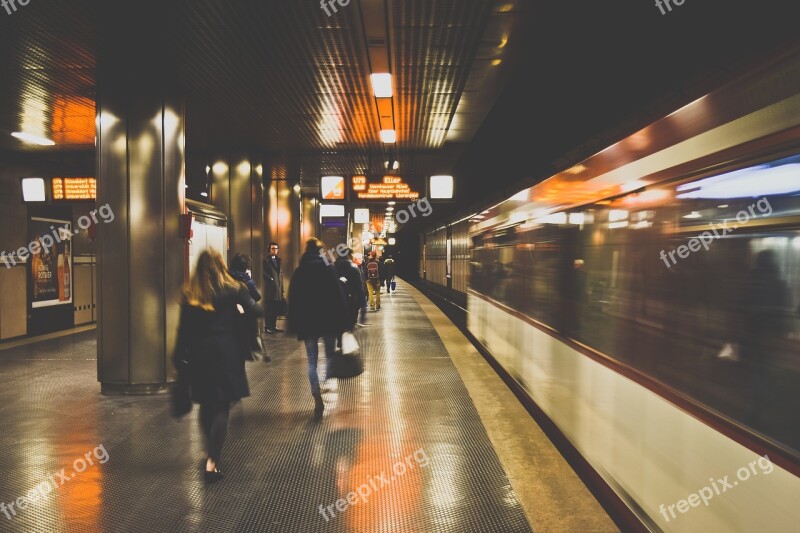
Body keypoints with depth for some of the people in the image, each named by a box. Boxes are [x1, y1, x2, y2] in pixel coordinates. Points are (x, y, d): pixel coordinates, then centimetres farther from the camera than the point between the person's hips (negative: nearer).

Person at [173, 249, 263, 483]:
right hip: (226, 352, -2)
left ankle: (210, 451, 30)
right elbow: (257, 311, -8)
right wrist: (241, 306, 13)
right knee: (221, 407, 0)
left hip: (198, 354, 3)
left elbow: (184, 328, 0)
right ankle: (212, 462, -8)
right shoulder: (233, 290, -4)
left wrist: (180, 359, 5)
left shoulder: (190, 295, 2)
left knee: (206, 405, 17)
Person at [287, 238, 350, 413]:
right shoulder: (329, 270, -4)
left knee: (312, 360, 5)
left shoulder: (299, 273, 2)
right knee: (330, 355, 19)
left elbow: (293, 300, 4)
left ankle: (317, 398, -2)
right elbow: (339, 296, -6)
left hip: (307, 322, 1)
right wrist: (342, 322, -1)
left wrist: (293, 325, 10)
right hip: (329, 321, -1)